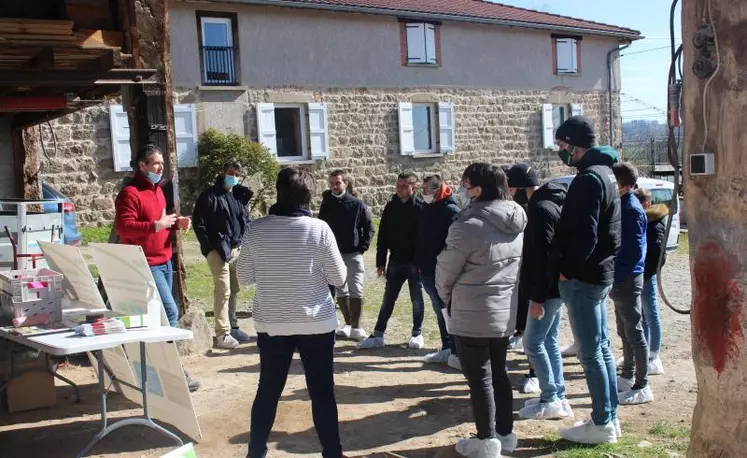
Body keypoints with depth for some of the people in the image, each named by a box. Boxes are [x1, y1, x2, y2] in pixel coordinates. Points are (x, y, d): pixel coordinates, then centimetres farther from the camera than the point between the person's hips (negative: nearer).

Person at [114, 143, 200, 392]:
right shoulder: (130, 193, -12)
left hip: (165, 262, 9)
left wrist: (176, 223, 8)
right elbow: (123, 228, -20)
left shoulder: (157, 190, 17)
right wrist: (157, 225, -26)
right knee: (170, 312, -13)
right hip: (146, 265, -9)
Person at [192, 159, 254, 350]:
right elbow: (198, 223, -10)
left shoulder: (239, 196, 12)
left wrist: (243, 240, 6)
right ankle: (222, 334, -8)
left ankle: (232, 327, 25)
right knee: (223, 290, -11)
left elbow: (246, 220, 20)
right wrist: (210, 246, -14)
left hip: (236, 249, 7)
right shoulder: (209, 195, -7)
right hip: (218, 249, -7)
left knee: (233, 289, 13)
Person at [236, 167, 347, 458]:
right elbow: (338, 278, -6)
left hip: (271, 323, 2)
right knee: (322, 392, 8)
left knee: (268, 390, 15)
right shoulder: (319, 229, -12)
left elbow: (243, 277, 1)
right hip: (316, 323, -2)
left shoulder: (257, 229, -6)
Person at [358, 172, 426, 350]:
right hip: (395, 260, 4)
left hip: (415, 261, -4)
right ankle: (378, 335, 11)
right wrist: (380, 261, 4)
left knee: (417, 298, 7)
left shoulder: (421, 208, -8)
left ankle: (417, 333, 21)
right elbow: (383, 236, 7)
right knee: (388, 299, 6)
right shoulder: (391, 207, 5)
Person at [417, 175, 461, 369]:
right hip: (427, 270, 9)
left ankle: (457, 353, 1)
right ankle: (447, 348, 24)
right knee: (440, 311, 15)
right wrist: (419, 263, 14)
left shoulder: (450, 211, -13)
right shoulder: (427, 209, 13)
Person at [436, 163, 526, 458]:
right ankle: (505, 434, 28)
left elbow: (446, 270, -12)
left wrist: (447, 297, 8)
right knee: (499, 372, 19)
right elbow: (516, 267, 8)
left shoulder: (469, 225, -22)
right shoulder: (518, 223, 1)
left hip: (472, 316, -7)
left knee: (479, 379, 5)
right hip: (505, 312, 7)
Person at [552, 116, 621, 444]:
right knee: (601, 348, 15)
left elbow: (585, 235, -23)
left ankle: (602, 424, 6)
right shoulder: (602, 174, 14)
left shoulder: (588, 179, -18)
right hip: (600, 274, 10)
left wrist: (566, 269, -12)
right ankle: (610, 417, 23)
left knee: (590, 353, -2)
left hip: (582, 278, -10)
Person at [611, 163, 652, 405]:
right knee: (625, 331, 18)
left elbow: (634, 250, -21)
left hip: (627, 280, -9)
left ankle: (642, 387, 5)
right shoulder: (622, 205, 10)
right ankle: (627, 377, 31)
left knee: (634, 333, -2)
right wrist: (613, 276, 10)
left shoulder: (632, 210, -17)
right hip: (619, 278, 9)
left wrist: (616, 275, -20)